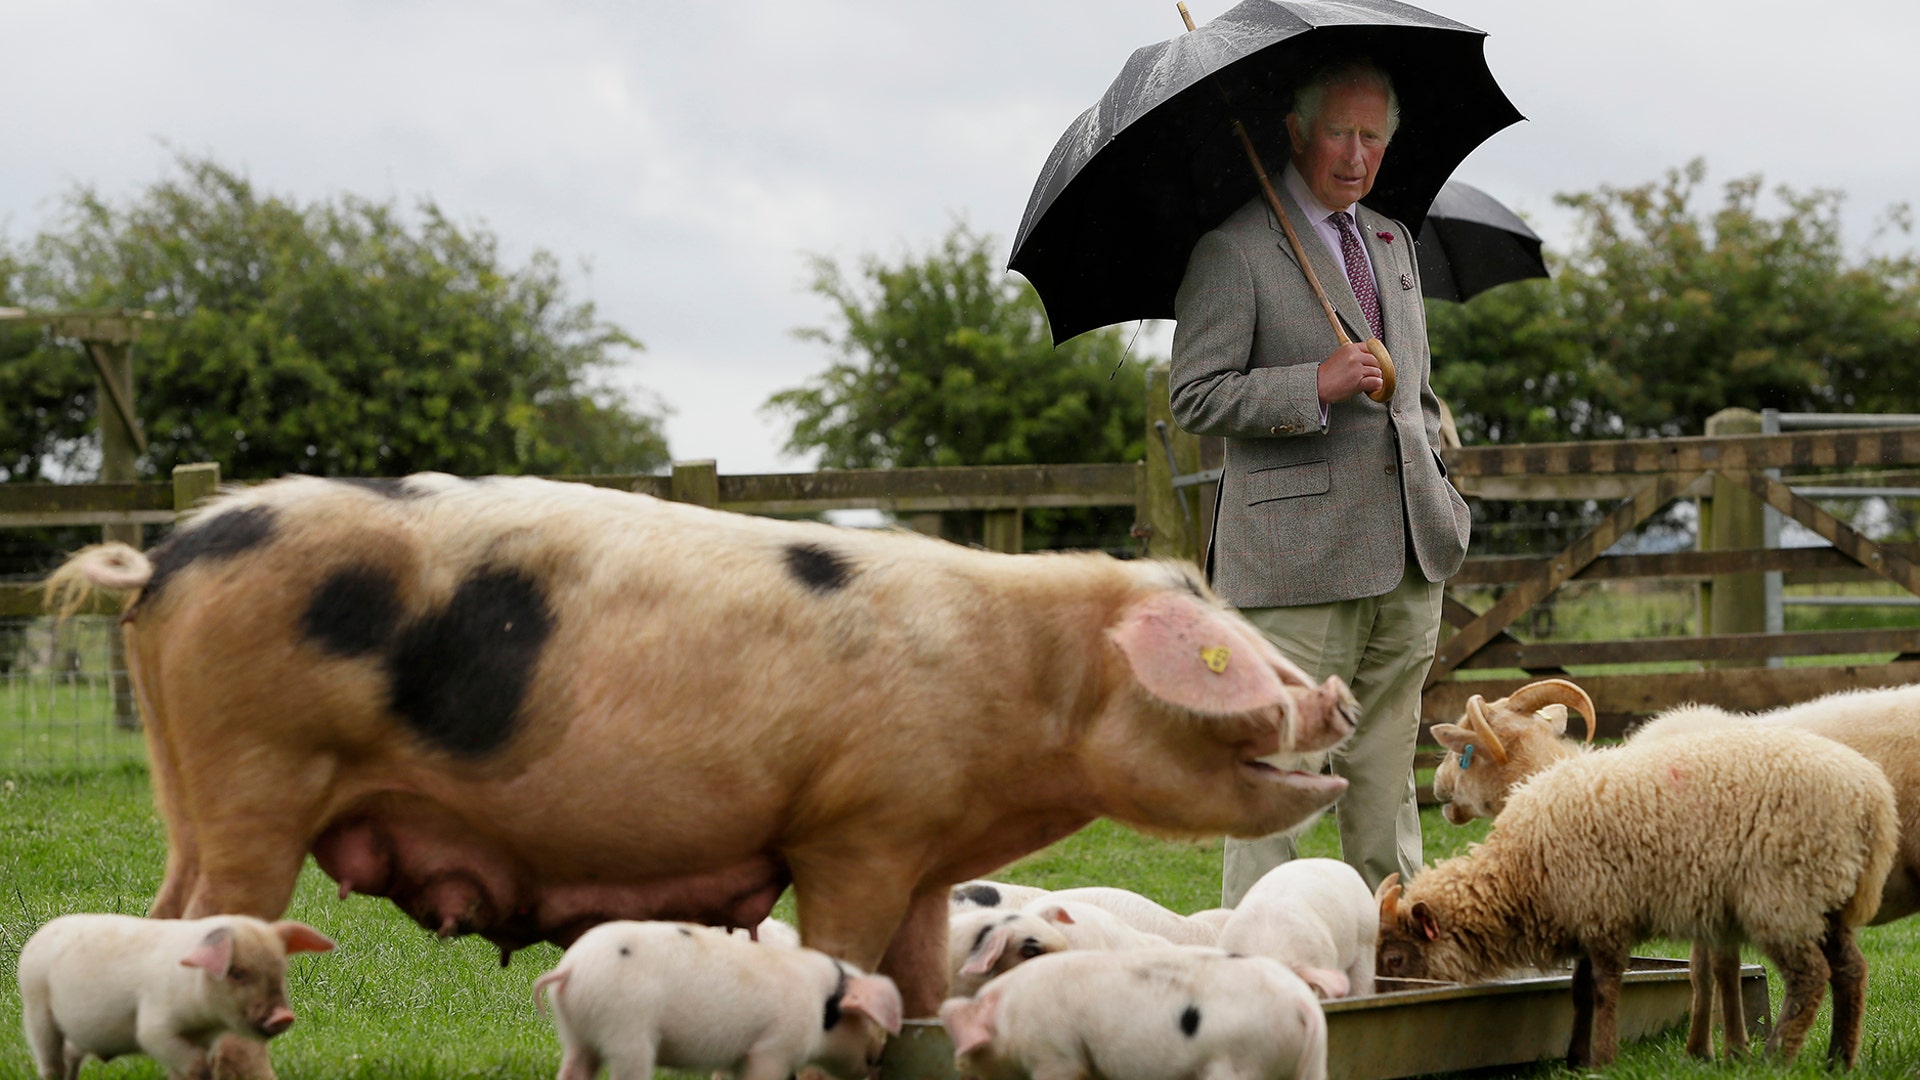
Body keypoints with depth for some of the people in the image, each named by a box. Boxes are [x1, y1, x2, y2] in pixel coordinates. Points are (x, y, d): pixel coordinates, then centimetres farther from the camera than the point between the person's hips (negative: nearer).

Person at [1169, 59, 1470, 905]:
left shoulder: (1393, 242, 19)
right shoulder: (1234, 249, -5)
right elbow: (1196, 396, -11)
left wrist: (1433, 485, 18)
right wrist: (1315, 386, -20)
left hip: (1407, 554, 7)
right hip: (1297, 561, -7)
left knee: (1386, 766, 10)